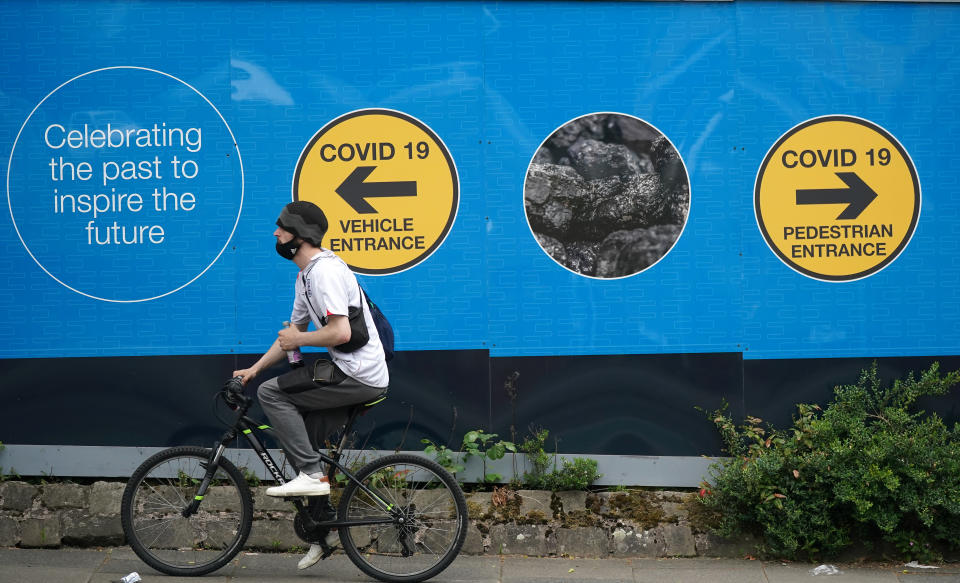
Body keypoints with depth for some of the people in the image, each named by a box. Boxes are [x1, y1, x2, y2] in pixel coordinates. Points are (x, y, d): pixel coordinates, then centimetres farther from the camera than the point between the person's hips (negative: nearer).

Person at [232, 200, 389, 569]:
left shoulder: (325, 271, -17)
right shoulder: (306, 276, 17)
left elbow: (340, 332, -26)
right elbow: (294, 333, 24)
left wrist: (297, 340, -10)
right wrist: (254, 368, 19)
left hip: (358, 376, -10)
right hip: (350, 373, 10)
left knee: (271, 393, -13)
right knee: (308, 442, 12)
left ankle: (311, 475, -10)